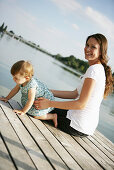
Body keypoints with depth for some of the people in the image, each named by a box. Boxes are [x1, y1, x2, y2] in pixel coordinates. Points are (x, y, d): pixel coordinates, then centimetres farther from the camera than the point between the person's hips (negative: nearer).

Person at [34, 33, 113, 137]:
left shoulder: (94, 70, -20)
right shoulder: (100, 69, 11)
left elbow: (81, 104, -23)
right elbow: (75, 94, 12)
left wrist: (50, 103, -21)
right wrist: (50, 92, 10)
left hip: (78, 127, -9)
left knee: (41, 110, 9)